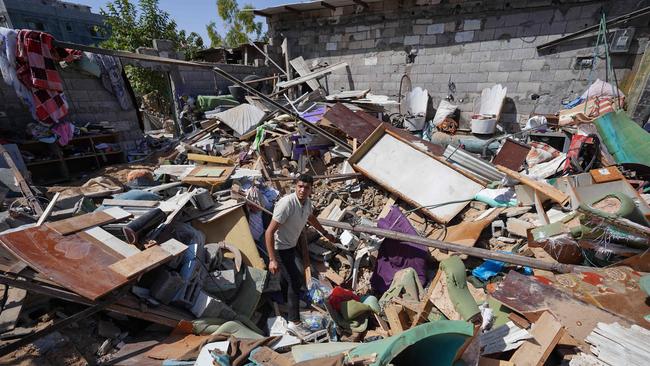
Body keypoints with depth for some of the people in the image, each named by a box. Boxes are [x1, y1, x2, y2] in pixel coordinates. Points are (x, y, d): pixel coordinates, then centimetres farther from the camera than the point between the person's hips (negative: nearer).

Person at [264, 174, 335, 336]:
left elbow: (311, 218, 18)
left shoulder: (307, 202, -6)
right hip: (280, 248, -8)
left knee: (293, 279, 25)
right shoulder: (287, 203, -31)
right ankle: (294, 323, 0)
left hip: (291, 246, 8)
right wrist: (272, 259, -34)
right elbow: (269, 232, -30)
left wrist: (325, 233, 27)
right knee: (297, 278, -12)